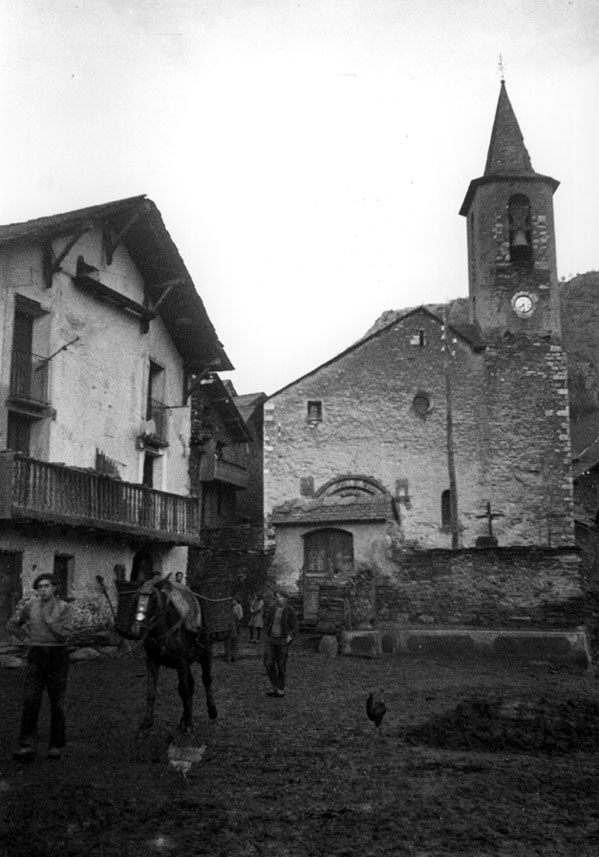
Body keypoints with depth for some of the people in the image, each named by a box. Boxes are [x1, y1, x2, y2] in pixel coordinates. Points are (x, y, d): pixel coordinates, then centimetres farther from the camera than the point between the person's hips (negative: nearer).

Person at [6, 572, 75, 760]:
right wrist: (27, 635, 6)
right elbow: (11, 625, 15)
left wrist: (48, 619, -17)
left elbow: (65, 634, -14)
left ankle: (56, 746, 15)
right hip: (36, 656, 1)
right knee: (30, 701, -10)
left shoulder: (64, 607, -3)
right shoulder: (30, 605, 3)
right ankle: (26, 745, -8)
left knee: (57, 704, 4)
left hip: (57, 655, -1)